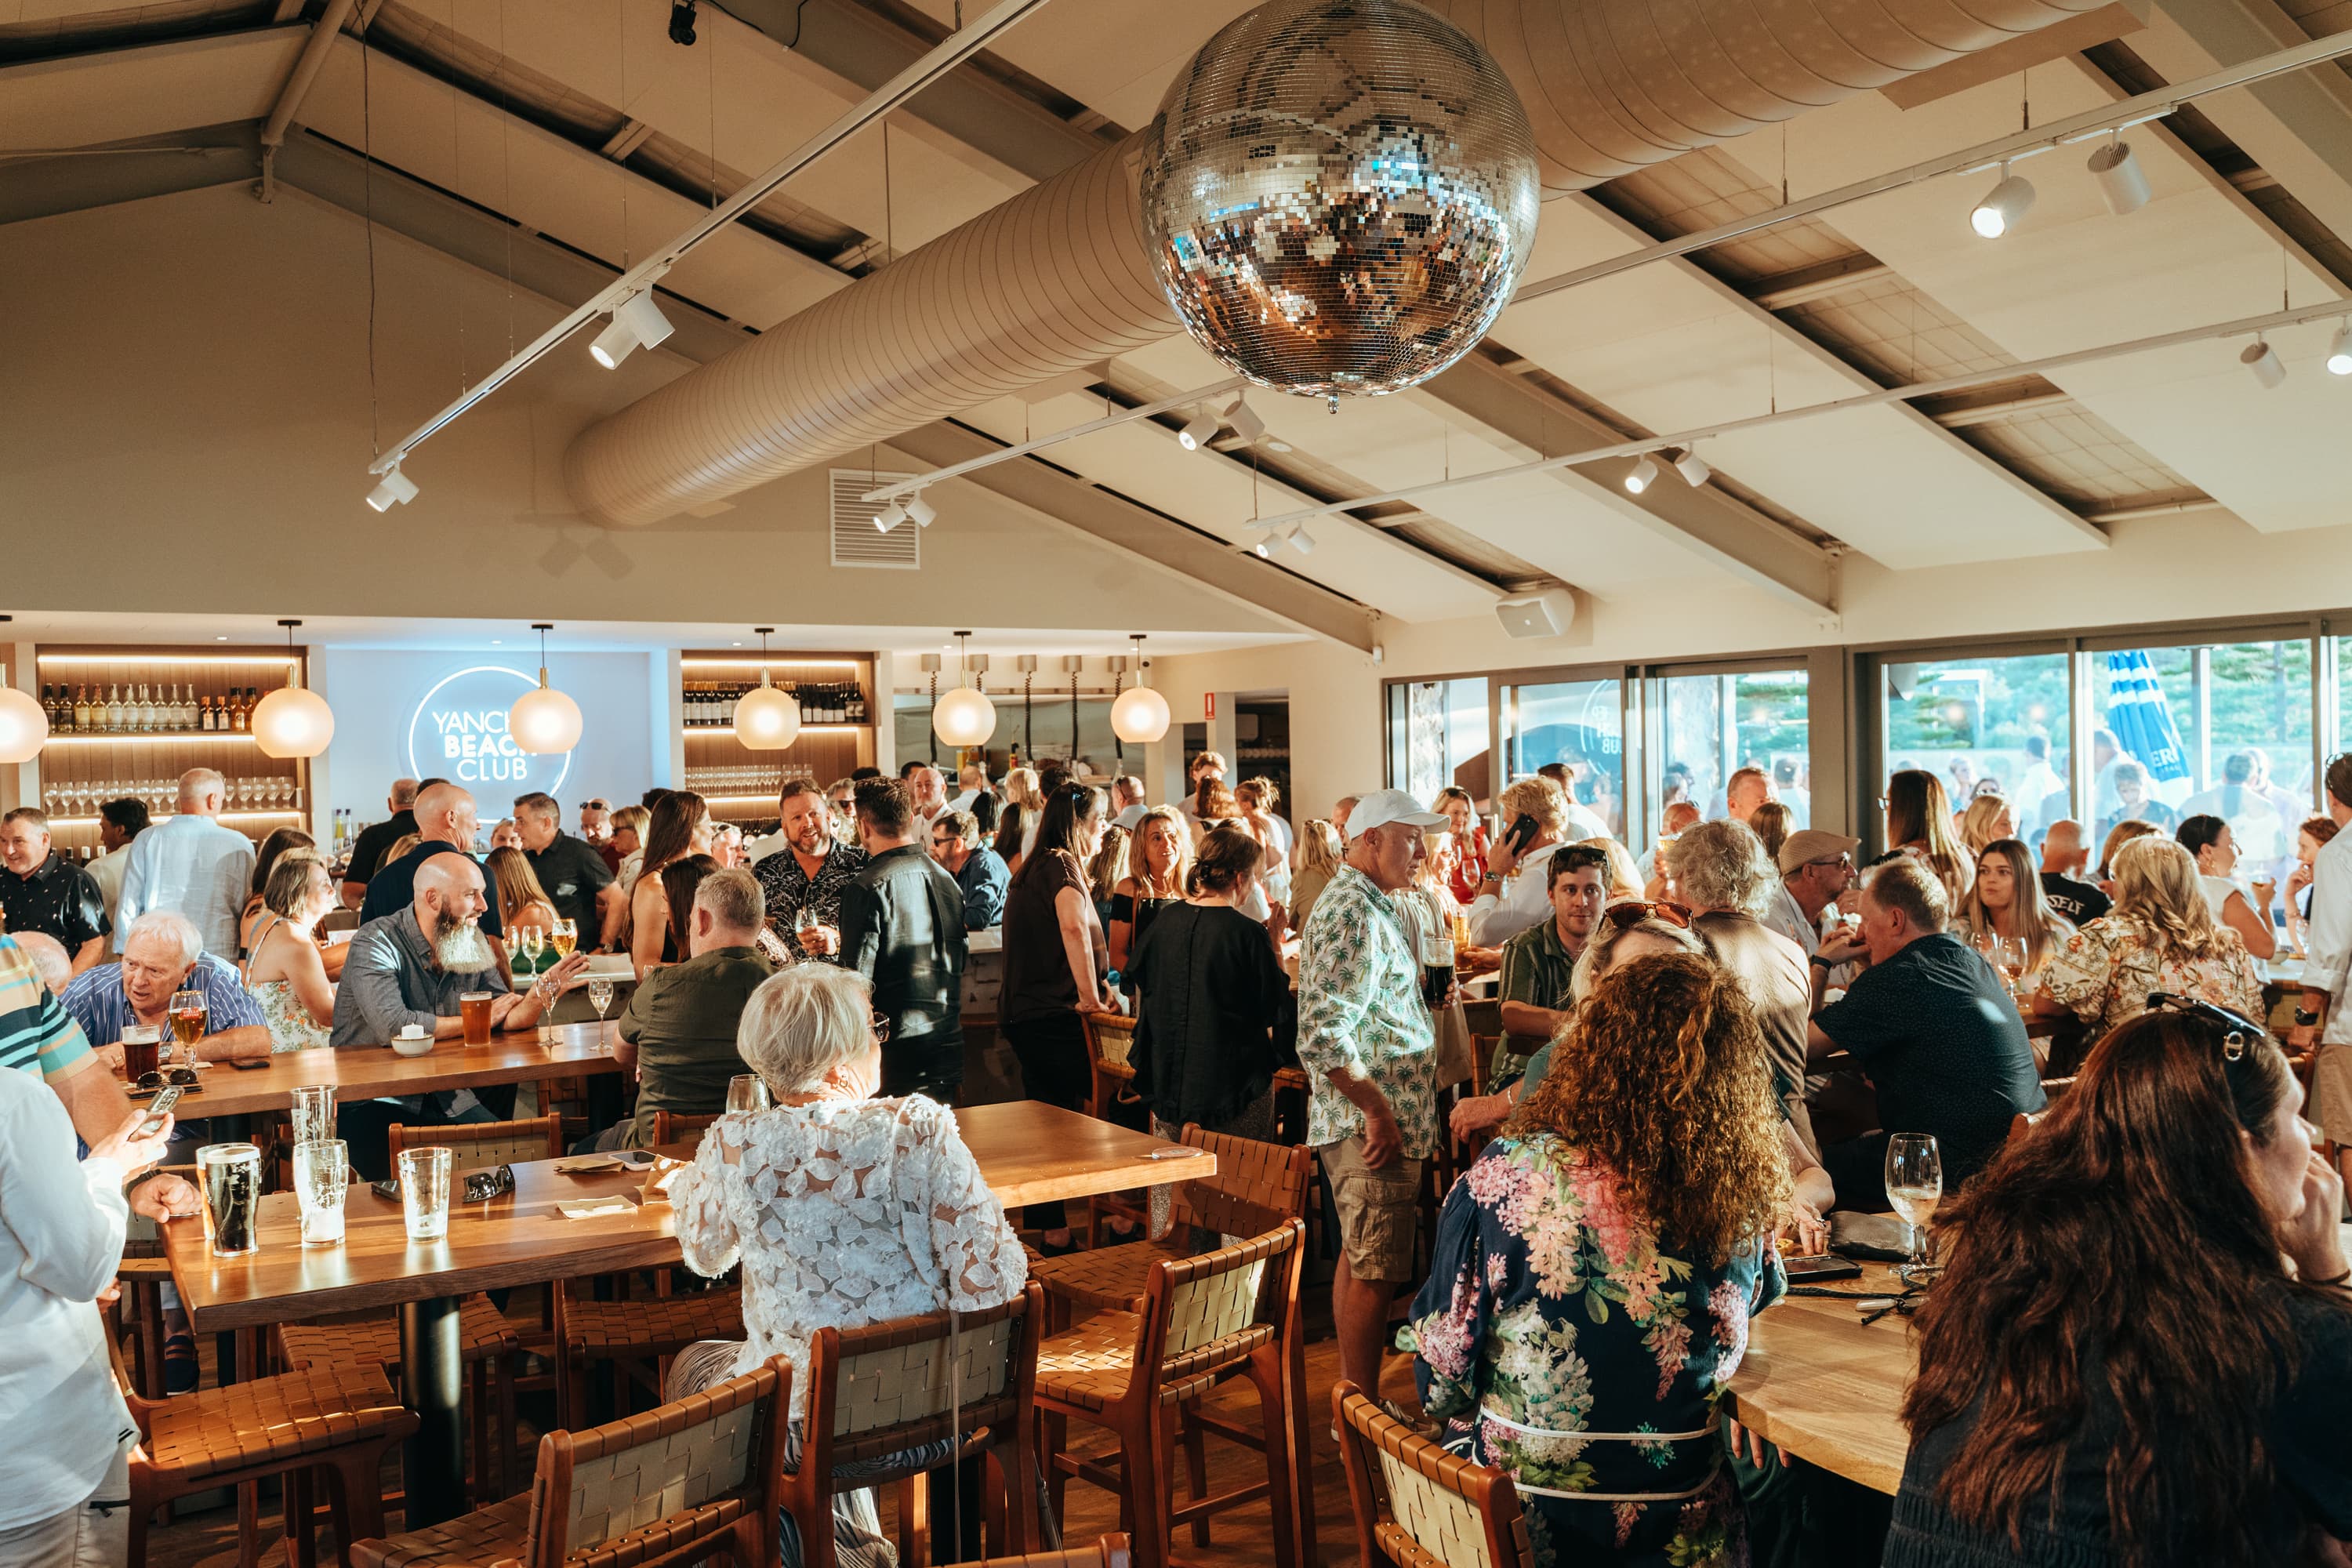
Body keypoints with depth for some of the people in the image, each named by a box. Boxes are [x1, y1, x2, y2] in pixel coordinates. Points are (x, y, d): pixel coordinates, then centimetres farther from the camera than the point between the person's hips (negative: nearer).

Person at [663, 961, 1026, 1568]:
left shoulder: (734, 1146, -14)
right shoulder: (920, 1128, -17)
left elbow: (704, 1255, 7)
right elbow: (994, 1277, -17)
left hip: (805, 1432, -1)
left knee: (691, 1367, 31)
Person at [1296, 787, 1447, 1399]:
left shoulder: (1371, 906, 15)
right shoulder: (1354, 915, -19)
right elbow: (1325, 1036, -27)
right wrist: (1377, 1111, -22)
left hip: (1375, 1123, 11)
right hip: (1375, 1125, -11)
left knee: (1359, 1258, 17)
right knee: (1374, 1270, -3)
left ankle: (1353, 1397, 27)